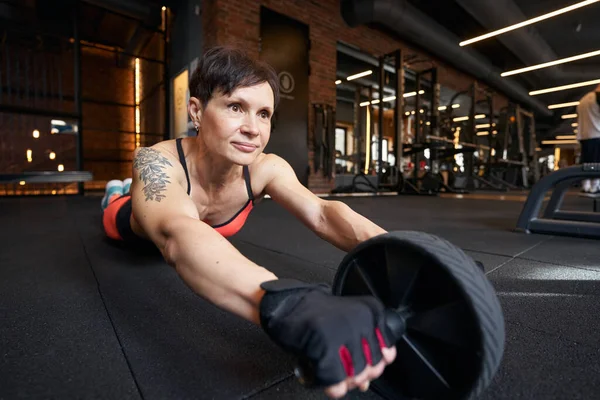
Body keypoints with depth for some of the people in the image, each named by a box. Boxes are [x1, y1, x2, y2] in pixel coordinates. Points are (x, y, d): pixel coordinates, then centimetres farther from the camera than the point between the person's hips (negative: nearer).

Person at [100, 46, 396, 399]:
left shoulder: (265, 168, -36)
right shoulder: (158, 163, -46)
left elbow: (321, 213, -47)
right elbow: (178, 236, -65)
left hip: (213, 236, 3)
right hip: (140, 226, -2)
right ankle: (117, 194, 63)